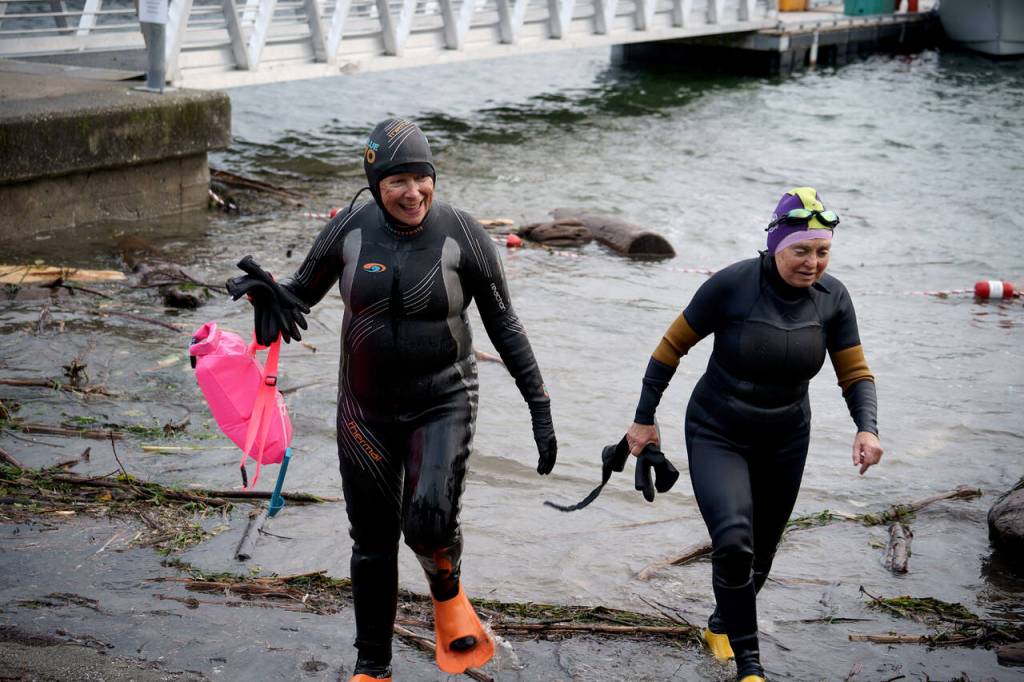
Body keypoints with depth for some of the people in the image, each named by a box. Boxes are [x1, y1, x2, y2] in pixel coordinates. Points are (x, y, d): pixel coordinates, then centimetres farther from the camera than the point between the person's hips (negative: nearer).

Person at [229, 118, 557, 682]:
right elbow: (301, 292, 7)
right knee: (372, 542, 11)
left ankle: (447, 592, 11)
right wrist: (269, 297, -18)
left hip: (443, 404, -2)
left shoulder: (461, 234, -10)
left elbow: (503, 324, -4)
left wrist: (540, 406, -6)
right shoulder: (351, 229, -5)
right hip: (367, 410, 3)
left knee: (428, 519, -26)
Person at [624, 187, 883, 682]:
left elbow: (855, 371, -1)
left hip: (784, 443, 4)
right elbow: (673, 346, -11)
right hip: (716, 436, -4)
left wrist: (867, 427, -20)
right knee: (734, 543, -23)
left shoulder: (832, 297, -9)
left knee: (760, 554, 15)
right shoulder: (733, 284, -21)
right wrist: (644, 418, -6)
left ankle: (721, 626, 46)